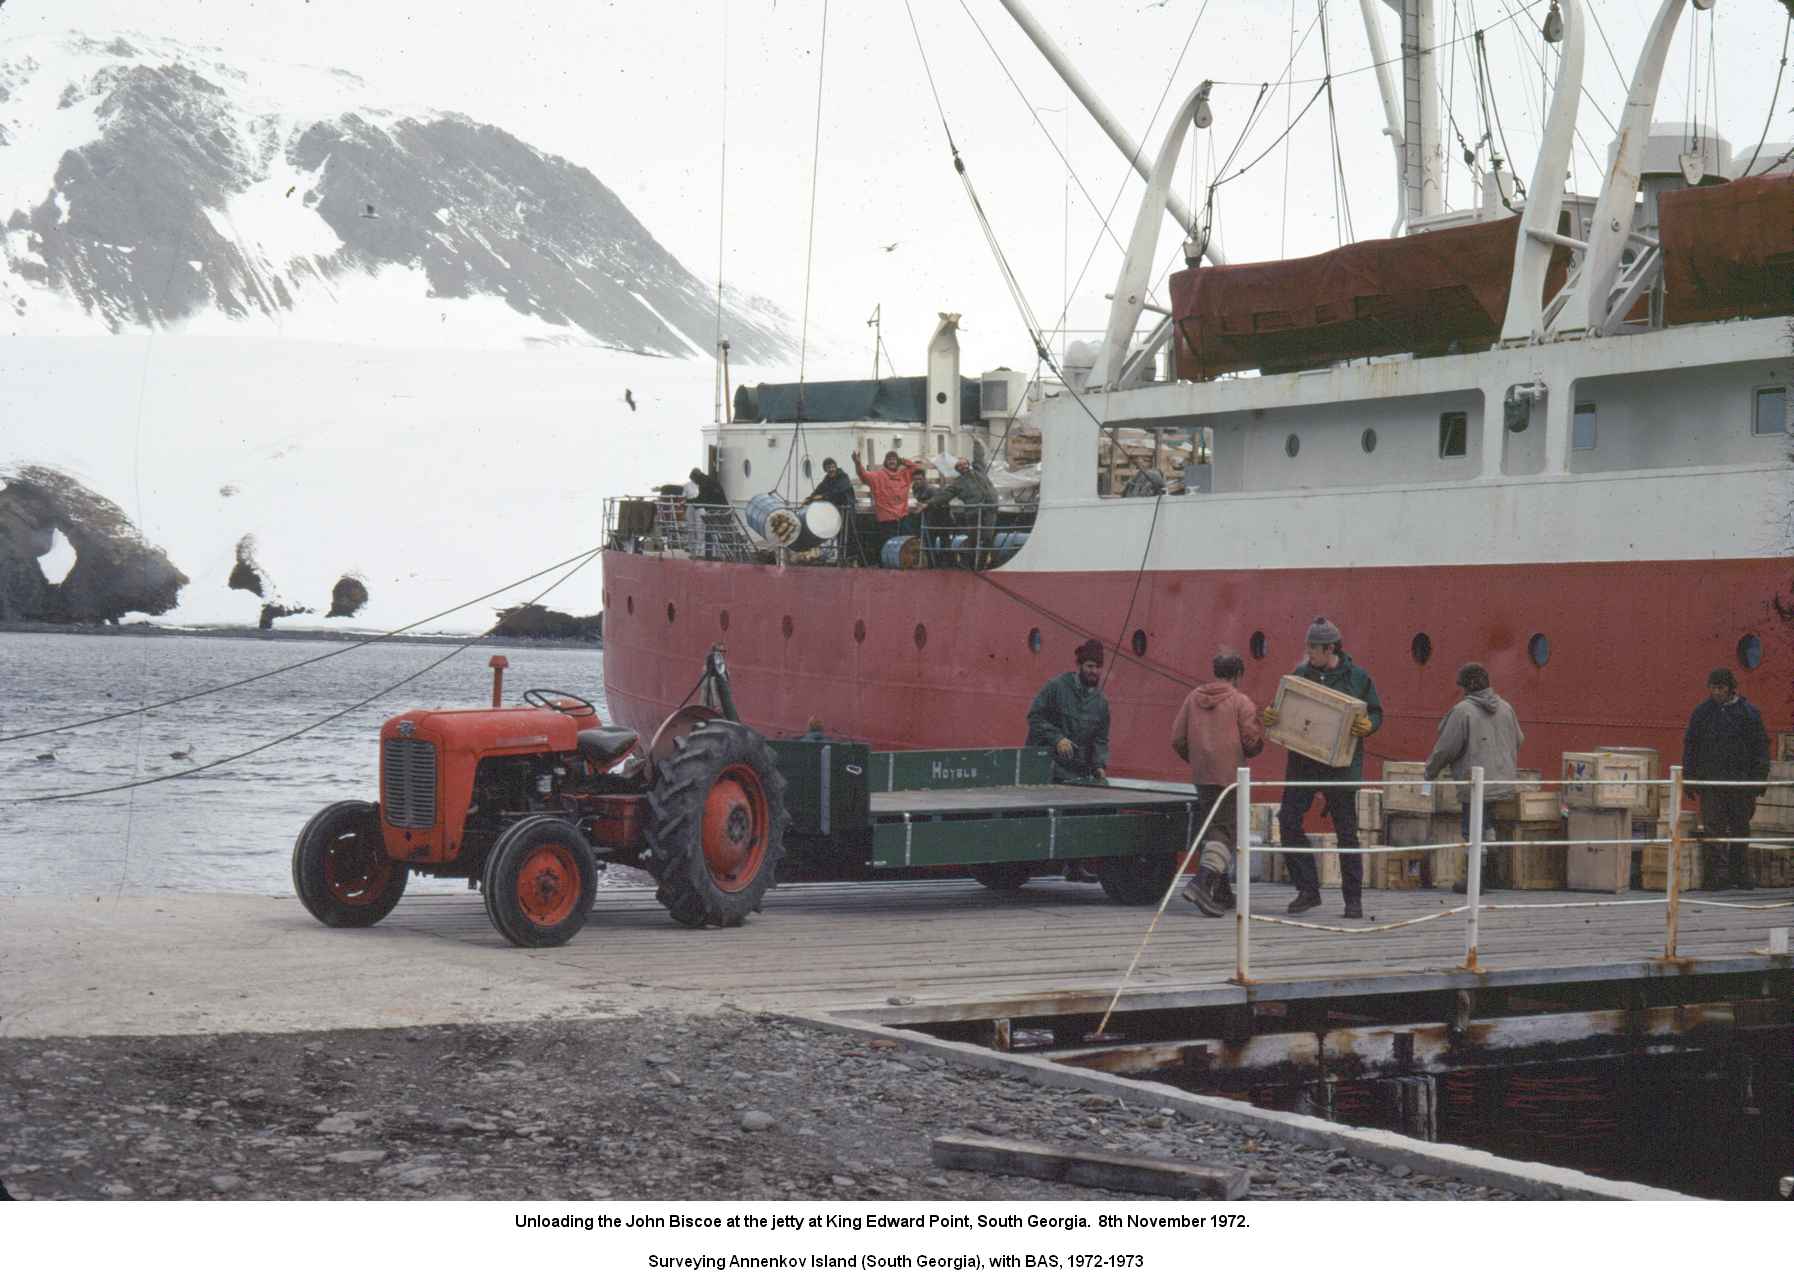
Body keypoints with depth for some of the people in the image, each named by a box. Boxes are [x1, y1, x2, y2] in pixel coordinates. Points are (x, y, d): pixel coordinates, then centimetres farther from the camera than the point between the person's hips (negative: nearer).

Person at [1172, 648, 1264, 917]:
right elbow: (1254, 742, -10)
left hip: (1201, 776, 6)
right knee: (1225, 831, -6)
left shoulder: (1194, 698, 8)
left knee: (1212, 828, 17)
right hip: (1231, 774, -6)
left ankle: (1221, 892, 22)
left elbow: (1177, 738, 8)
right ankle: (1202, 882, -26)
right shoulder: (1241, 702, -6)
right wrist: (1244, 754, 12)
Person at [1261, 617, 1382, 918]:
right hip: (1303, 762, 3)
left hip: (1340, 765, -3)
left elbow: (1376, 713, 4)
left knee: (1346, 830, 2)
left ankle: (1353, 899, 10)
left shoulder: (1357, 677, -1)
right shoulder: (1300, 674, 8)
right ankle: (1308, 890, 4)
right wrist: (1268, 716, -8)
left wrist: (1368, 726, -18)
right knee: (1289, 820, -7)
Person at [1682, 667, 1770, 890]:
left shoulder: (1748, 713, 3)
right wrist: (1689, 777, 4)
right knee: (1713, 828, -5)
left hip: (1740, 782, 0)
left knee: (1740, 828, 7)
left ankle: (1739, 873, 18)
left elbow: (1761, 747, 3)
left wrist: (1758, 779, -4)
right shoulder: (1702, 713, 8)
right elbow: (1690, 746, 11)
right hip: (1710, 782, 0)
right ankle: (1715, 874, -4)